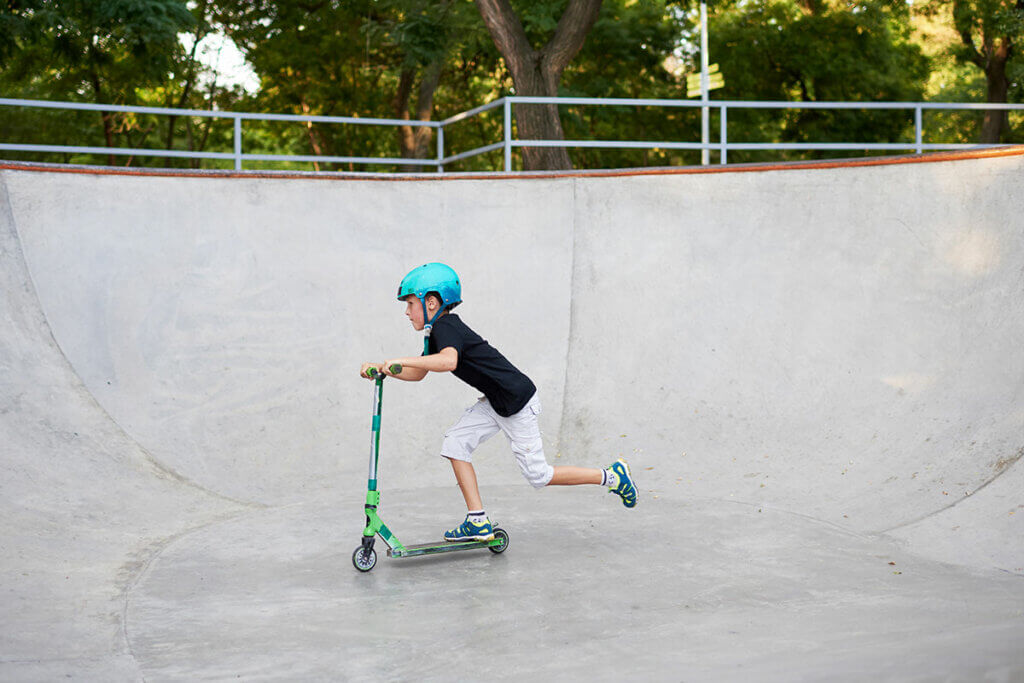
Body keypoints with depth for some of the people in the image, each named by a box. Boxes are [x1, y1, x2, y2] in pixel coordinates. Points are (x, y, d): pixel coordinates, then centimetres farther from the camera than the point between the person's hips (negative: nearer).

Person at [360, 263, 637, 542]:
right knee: (456, 442, 0)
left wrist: (400, 360, -40)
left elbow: (448, 362, -43)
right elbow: (417, 374, 17)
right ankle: (478, 522, 2)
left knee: (538, 475, -2)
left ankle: (612, 476, 13)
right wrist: (380, 368, 4)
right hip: (495, 402, 10)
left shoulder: (446, 328, -21)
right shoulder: (438, 332, 10)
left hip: (518, 402, -10)